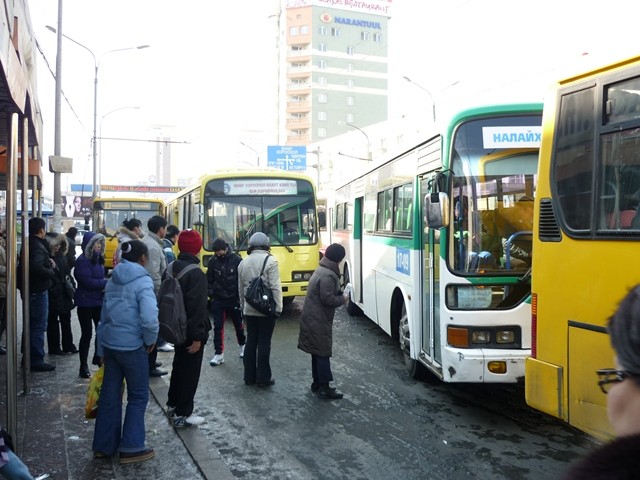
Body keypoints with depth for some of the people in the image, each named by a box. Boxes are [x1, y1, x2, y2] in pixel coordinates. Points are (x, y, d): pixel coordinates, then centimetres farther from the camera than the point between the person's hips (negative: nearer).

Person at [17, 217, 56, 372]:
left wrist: (48, 262, 4)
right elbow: (37, 267, -33)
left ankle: (28, 357, 27)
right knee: (39, 327, -3)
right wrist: (52, 272, -18)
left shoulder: (28, 245, 12)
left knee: (32, 325, 18)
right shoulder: (38, 247, -19)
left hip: (30, 290, 10)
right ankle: (37, 361, 1)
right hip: (38, 291, -10)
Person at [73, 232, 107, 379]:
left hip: (98, 301, 7)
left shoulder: (98, 259, 9)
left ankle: (98, 358, 31)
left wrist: (104, 284, -6)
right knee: (87, 333, 2)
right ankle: (83, 366, 15)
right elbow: (87, 282, -21)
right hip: (85, 302, -7)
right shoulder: (82, 261, -15)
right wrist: (107, 283, -18)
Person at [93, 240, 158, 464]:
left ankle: (103, 446, 24)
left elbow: (104, 313, 14)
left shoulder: (113, 280, 9)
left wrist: (102, 350, 20)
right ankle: (131, 448, 11)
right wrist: (150, 339, -8)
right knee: (138, 396, 7)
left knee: (109, 394, 15)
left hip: (109, 343, 7)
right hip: (131, 345, -7)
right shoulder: (142, 281, -14)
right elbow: (149, 317, -27)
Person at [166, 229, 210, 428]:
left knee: (179, 366, 23)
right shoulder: (196, 273, -22)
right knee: (190, 371, 2)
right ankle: (182, 414, 10)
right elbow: (197, 307, -25)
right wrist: (198, 336, -21)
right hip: (190, 330, -9)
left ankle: (173, 405, 35)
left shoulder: (171, 268, 6)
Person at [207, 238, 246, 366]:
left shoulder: (236, 259, -12)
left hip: (234, 299, -2)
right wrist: (211, 294, -1)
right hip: (218, 300, 2)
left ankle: (242, 345, 38)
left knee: (238, 324, 15)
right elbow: (209, 280, 7)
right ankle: (219, 354, 6)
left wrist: (241, 296, -7)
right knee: (218, 326, 0)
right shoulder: (212, 261, -4)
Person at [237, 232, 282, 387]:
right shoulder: (270, 261, -11)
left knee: (251, 341, 11)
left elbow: (240, 288, 13)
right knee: (264, 343, 0)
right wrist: (278, 307, -9)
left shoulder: (243, 263, 7)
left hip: (249, 309, 5)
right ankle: (263, 378, 6)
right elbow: (275, 287, -15)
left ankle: (249, 376, 16)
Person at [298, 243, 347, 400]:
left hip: (313, 318, 10)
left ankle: (317, 383, 24)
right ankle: (324, 388, 0)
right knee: (323, 353, -4)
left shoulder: (321, 270, 12)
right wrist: (342, 299, -9)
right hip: (318, 320, -10)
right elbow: (327, 299, -25)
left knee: (317, 352, 16)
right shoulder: (328, 275, -21)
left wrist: (339, 294, 8)